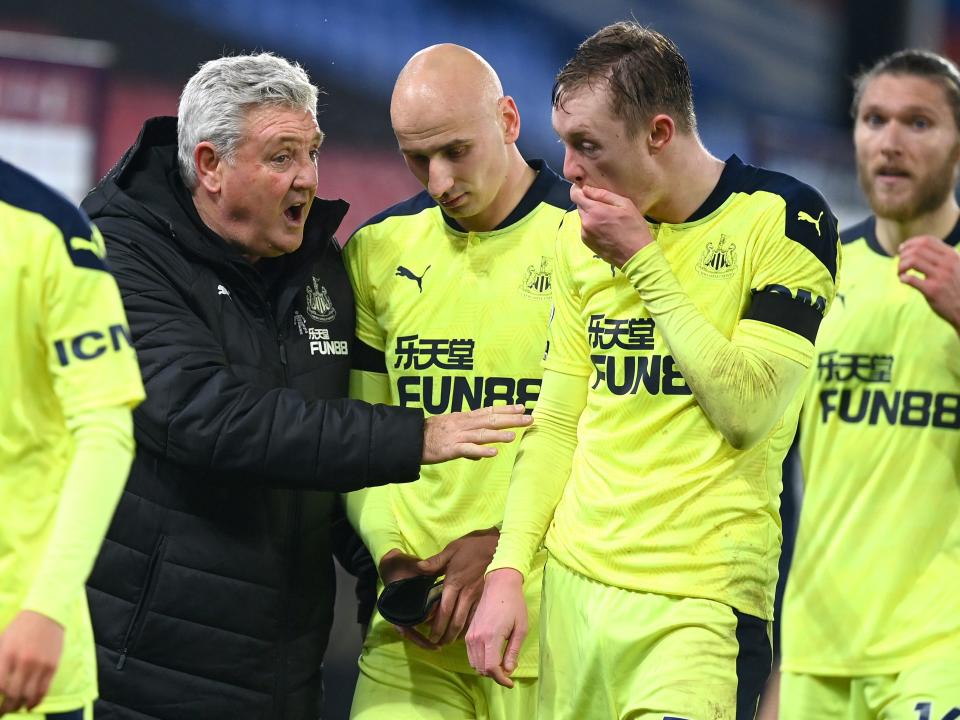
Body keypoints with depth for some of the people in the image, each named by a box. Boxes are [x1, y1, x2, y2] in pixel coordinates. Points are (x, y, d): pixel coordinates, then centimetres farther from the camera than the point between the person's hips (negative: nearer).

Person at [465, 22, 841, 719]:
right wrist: (507, 570, 3)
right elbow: (558, 422, 13)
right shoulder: (583, 236, 11)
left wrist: (644, 262, -11)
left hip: (701, 600, -5)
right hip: (572, 582, 5)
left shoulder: (785, 217, -6)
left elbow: (749, 410, -14)